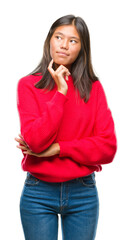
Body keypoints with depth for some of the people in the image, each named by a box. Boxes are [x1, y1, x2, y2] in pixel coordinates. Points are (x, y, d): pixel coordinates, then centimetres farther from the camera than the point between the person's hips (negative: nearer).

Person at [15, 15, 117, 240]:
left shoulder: (93, 87, 2)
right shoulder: (28, 85, -3)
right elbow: (35, 141, -16)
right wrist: (61, 92, -16)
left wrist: (58, 148, -14)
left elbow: (108, 147, -6)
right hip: (38, 195, -1)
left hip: (84, 195, 2)